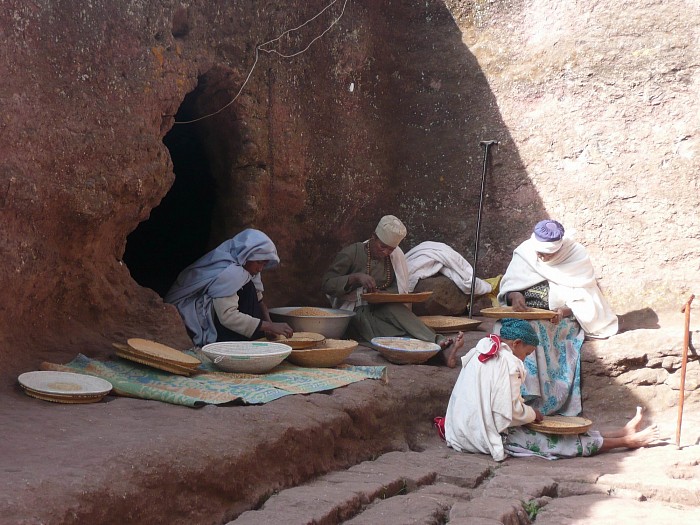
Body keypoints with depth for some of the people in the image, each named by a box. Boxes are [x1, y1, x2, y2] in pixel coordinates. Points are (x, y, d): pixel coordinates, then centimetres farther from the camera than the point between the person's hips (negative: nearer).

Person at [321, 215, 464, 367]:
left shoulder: (395, 256, 11)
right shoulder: (352, 253, -2)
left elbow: (399, 292, 14)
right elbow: (326, 283, -7)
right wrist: (356, 277, -21)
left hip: (382, 308, 4)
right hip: (356, 313, -3)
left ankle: (440, 344, -53)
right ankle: (441, 345, -57)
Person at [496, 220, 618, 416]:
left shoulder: (578, 258, -5)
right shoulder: (524, 253, 1)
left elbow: (584, 300, -5)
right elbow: (508, 285, 7)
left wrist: (566, 310, -25)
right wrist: (514, 296, -17)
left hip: (563, 320, -2)